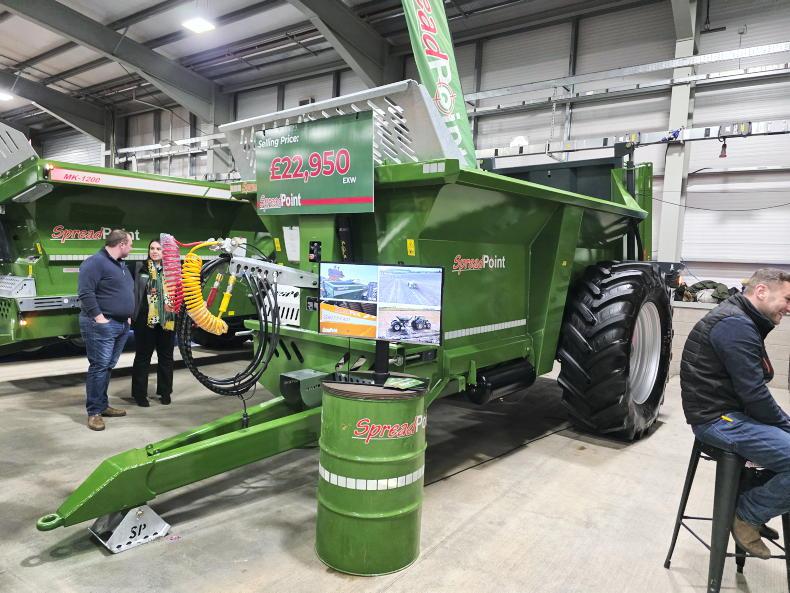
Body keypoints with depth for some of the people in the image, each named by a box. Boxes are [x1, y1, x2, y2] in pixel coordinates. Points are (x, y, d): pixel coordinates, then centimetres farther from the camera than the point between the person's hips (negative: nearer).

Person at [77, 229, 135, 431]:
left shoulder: (121, 265, 17)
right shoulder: (95, 262, -12)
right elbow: (85, 292, -20)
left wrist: (128, 315, 18)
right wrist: (99, 317, -21)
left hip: (122, 324, 9)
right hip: (102, 325, -9)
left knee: (108, 367, 14)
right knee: (99, 366, -7)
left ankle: (103, 405, 22)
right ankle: (94, 412, -1)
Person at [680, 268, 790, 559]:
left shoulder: (743, 321, 16)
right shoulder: (736, 325, -18)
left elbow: (754, 386, 15)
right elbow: (754, 394, -21)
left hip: (731, 410, 11)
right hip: (719, 419, -11)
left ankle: (752, 510, 17)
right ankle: (748, 514, 0)